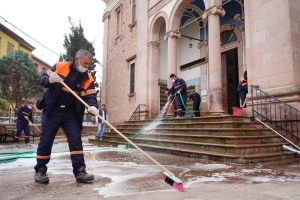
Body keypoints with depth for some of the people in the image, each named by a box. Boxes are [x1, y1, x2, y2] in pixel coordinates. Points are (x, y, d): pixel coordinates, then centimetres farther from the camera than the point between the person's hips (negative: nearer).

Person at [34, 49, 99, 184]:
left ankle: (80, 172, 1)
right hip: (52, 110, -1)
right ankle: (40, 170, 22)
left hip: (71, 113, 2)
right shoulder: (59, 66, -5)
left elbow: (91, 96, -8)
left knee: (76, 140, -3)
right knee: (46, 141, 6)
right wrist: (49, 80, -24)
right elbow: (42, 79, 0)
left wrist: (93, 106, -31)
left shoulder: (88, 78, -1)